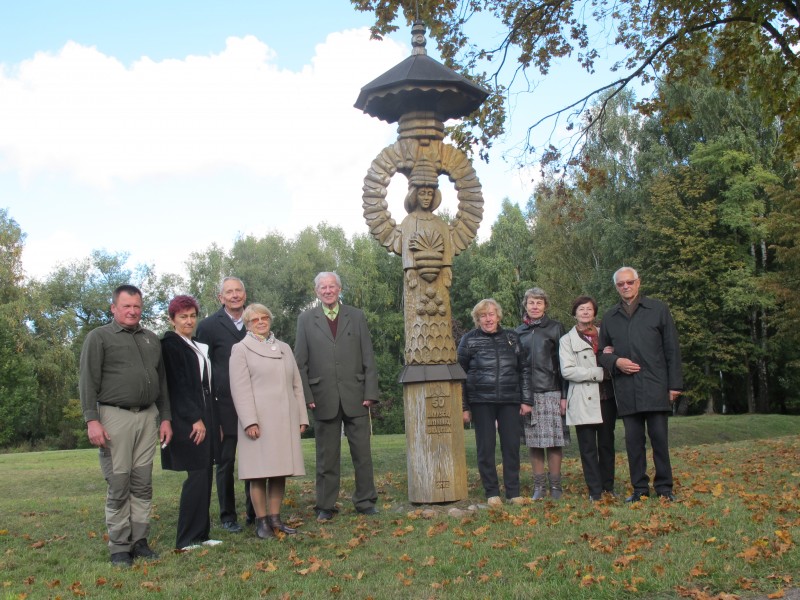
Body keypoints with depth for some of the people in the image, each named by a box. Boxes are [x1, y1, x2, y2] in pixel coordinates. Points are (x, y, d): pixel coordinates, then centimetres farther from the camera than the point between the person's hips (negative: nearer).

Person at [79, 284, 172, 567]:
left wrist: (165, 417, 13)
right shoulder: (99, 337, 2)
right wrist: (92, 420, -13)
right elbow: (88, 381, -5)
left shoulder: (151, 339, 17)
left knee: (142, 484, 6)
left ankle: (139, 540, 14)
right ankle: (119, 547, 6)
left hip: (148, 416, 5)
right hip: (115, 416, -4)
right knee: (118, 485, -2)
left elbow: (162, 381, 18)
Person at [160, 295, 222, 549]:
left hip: (204, 417, 8)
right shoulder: (170, 344, -7)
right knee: (197, 476, -9)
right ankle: (187, 540, -3)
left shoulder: (197, 346, 18)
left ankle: (200, 534, 14)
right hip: (187, 420, -8)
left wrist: (214, 421, 16)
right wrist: (196, 419, -17)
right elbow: (177, 385, -13)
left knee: (205, 477, 8)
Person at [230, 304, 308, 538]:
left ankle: (275, 518, 13)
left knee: (280, 470, 5)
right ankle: (261, 521, 4)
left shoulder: (284, 348, 19)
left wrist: (302, 417, 11)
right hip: (259, 421, -4)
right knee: (260, 472, -3)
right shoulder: (241, 349, 4)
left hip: (285, 421, 5)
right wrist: (249, 421, -15)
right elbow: (240, 388, -6)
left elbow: (296, 385, 18)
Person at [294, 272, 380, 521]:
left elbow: (368, 358, 6)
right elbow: (300, 362, 4)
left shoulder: (356, 317, 9)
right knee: (327, 456, 7)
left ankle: (365, 501, 16)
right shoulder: (306, 319, 6)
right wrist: (306, 396, -5)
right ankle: (326, 506, 16)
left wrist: (370, 392, -2)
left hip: (355, 397, 1)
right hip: (324, 398, -1)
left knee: (362, 452, 4)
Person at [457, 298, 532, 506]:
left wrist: (526, 400, 6)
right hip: (481, 402, -2)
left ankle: (513, 492, 11)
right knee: (485, 447, 1)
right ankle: (492, 493, 10)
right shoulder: (469, 340, 3)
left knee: (512, 446, 2)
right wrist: (463, 407, -2)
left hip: (509, 401, 2)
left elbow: (524, 369, 13)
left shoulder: (511, 337, 10)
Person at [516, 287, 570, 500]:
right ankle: (539, 485, 13)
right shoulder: (519, 332, 13)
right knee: (533, 442, 4)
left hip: (551, 392, -3)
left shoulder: (555, 328, 4)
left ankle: (555, 485, 7)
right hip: (527, 393, 3)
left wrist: (564, 395, -7)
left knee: (553, 441, -3)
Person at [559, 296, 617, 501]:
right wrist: (599, 373, -13)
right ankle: (595, 490, 3)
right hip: (583, 400, -3)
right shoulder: (567, 340, 4)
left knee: (607, 443, 7)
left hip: (606, 397, 3)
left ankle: (608, 486, 17)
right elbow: (567, 371, -8)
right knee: (588, 447, -2)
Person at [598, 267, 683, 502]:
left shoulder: (658, 309, 7)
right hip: (626, 389, 3)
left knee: (659, 436, -2)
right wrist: (615, 361, -5)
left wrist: (675, 384, -1)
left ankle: (664, 486, 8)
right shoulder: (609, 317, 15)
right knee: (633, 439, 4)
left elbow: (672, 349, 5)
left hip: (655, 386, -2)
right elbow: (602, 352, 19)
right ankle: (639, 488, 12)